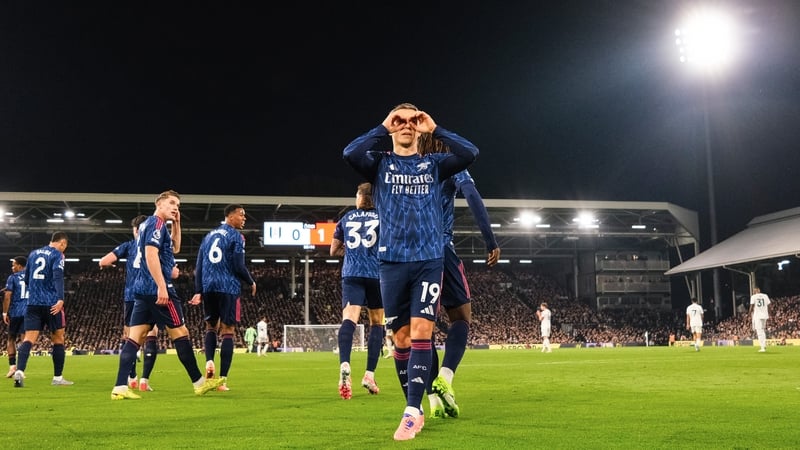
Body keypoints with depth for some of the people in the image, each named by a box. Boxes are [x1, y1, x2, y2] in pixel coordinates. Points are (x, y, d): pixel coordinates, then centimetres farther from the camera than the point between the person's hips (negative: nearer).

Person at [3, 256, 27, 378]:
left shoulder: (12, 278, 0)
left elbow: (7, 296, -7)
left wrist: (5, 313, -1)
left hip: (15, 312, -2)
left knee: (11, 339, 11)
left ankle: (12, 366, 2)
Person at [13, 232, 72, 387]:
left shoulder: (34, 253, 18)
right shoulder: (57, 254, -2)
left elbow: (26, 280, 23)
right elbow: (58, 276, -18)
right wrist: (60, 299, -26)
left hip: (33, 303, 5)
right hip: (52, 304, -5)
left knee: (29, 338, -3)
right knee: (58, 339, 8)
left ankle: (19, 371, -25)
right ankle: (57, 377, 12)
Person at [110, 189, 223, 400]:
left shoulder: (147, 224, 22)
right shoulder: (157, 223, -8)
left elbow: (174, 248, 33)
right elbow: (151, 254, -21)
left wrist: (176, 223, 23)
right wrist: (162, 286, -25)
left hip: (142, 289, 10)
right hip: (156, 289, -9)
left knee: (135, 336, 2)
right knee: (180, 332, -2)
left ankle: (120, 387, -5)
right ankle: (199, 382, 5)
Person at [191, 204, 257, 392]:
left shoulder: (209, 236, 18)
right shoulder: (236, 236, -2)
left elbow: (198, 266, 14)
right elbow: (239, 266, -9)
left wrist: (198, 291, 15)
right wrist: (251, 282, 7)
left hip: (208, 287, 5)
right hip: (228, 288, -5)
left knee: (211, 327, 21)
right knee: (228, 332, -1)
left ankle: (209, 361, -5)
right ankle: (223, 380, -4)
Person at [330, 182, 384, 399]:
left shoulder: (346, 218, 17)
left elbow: (334, 251, 22)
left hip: (351, 275, 1)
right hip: (377, 275, 0)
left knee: (349, 319, -15)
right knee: (376, 322, 11)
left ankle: (344, 364, -41)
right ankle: (369, 374, 4)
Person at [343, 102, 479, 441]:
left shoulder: (434, 164, 11)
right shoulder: (380, 163, 9)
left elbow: (470, 153, -6)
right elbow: (349, 154, -13)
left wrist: (434, 129, -2)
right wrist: (383, 127, -5)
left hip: (429, 260, 0)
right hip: (392, 261, 1)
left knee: (420, 333, -11)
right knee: (401, 337, 5)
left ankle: (411, 411, -12)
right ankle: (416, 411, 16)